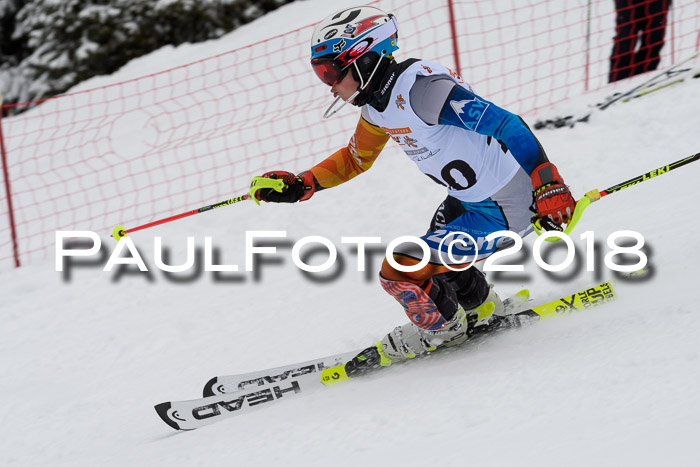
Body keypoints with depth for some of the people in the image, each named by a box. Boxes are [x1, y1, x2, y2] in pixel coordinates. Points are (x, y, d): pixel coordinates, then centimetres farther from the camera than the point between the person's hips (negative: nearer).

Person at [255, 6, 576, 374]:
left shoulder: (419, 89, -29)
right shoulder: (377, 102, 2)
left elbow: (506, 125, -31)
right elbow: (355, 159, 20)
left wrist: (548, 186, -35)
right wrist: (300, 186, 8)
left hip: (504, 211, -10)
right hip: (466, 199, 10)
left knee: (400, 273, -8)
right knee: (431, 258, 29)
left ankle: (443, 330, 19)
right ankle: (483, 311, 51)